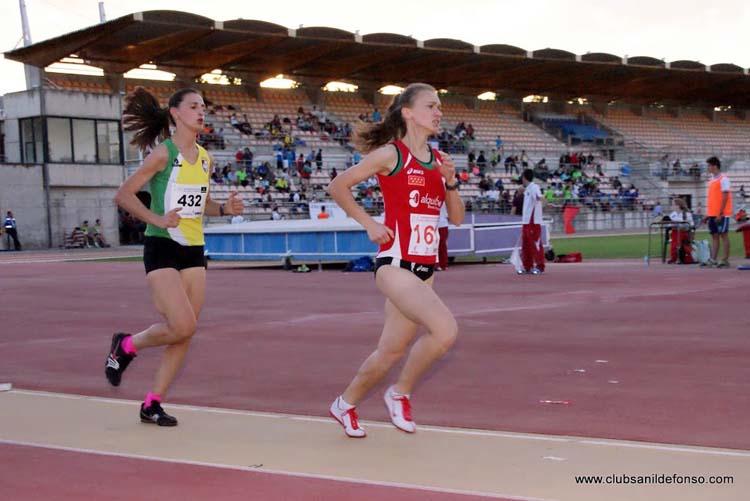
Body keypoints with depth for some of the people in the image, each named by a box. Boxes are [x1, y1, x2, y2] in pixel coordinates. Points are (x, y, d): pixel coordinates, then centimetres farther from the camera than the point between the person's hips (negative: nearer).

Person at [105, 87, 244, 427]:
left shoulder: (205, 157, 11)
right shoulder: (163, 153, -9)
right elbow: (123, 195, -11)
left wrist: (224, 209, 4)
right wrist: (158, 219, -23)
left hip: (194, 251, 7)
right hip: (162, 249, -7)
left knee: (185, 332, 3)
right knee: (182, 326, -16)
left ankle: (152, 404, 14)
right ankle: (125, 346, 13)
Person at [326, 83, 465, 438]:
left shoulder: (438, 160, 12)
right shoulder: (390, 154, -6)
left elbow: (456, 218, 13)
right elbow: (338, 186, -1)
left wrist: (450, 181, -2)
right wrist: (369, 225, -5)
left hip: (426, 266, 7)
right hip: (395, 263, -7)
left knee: (391, 352, 11)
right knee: (446, 330, -24)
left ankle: (346, 404, 33)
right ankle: (400, 393, -2)